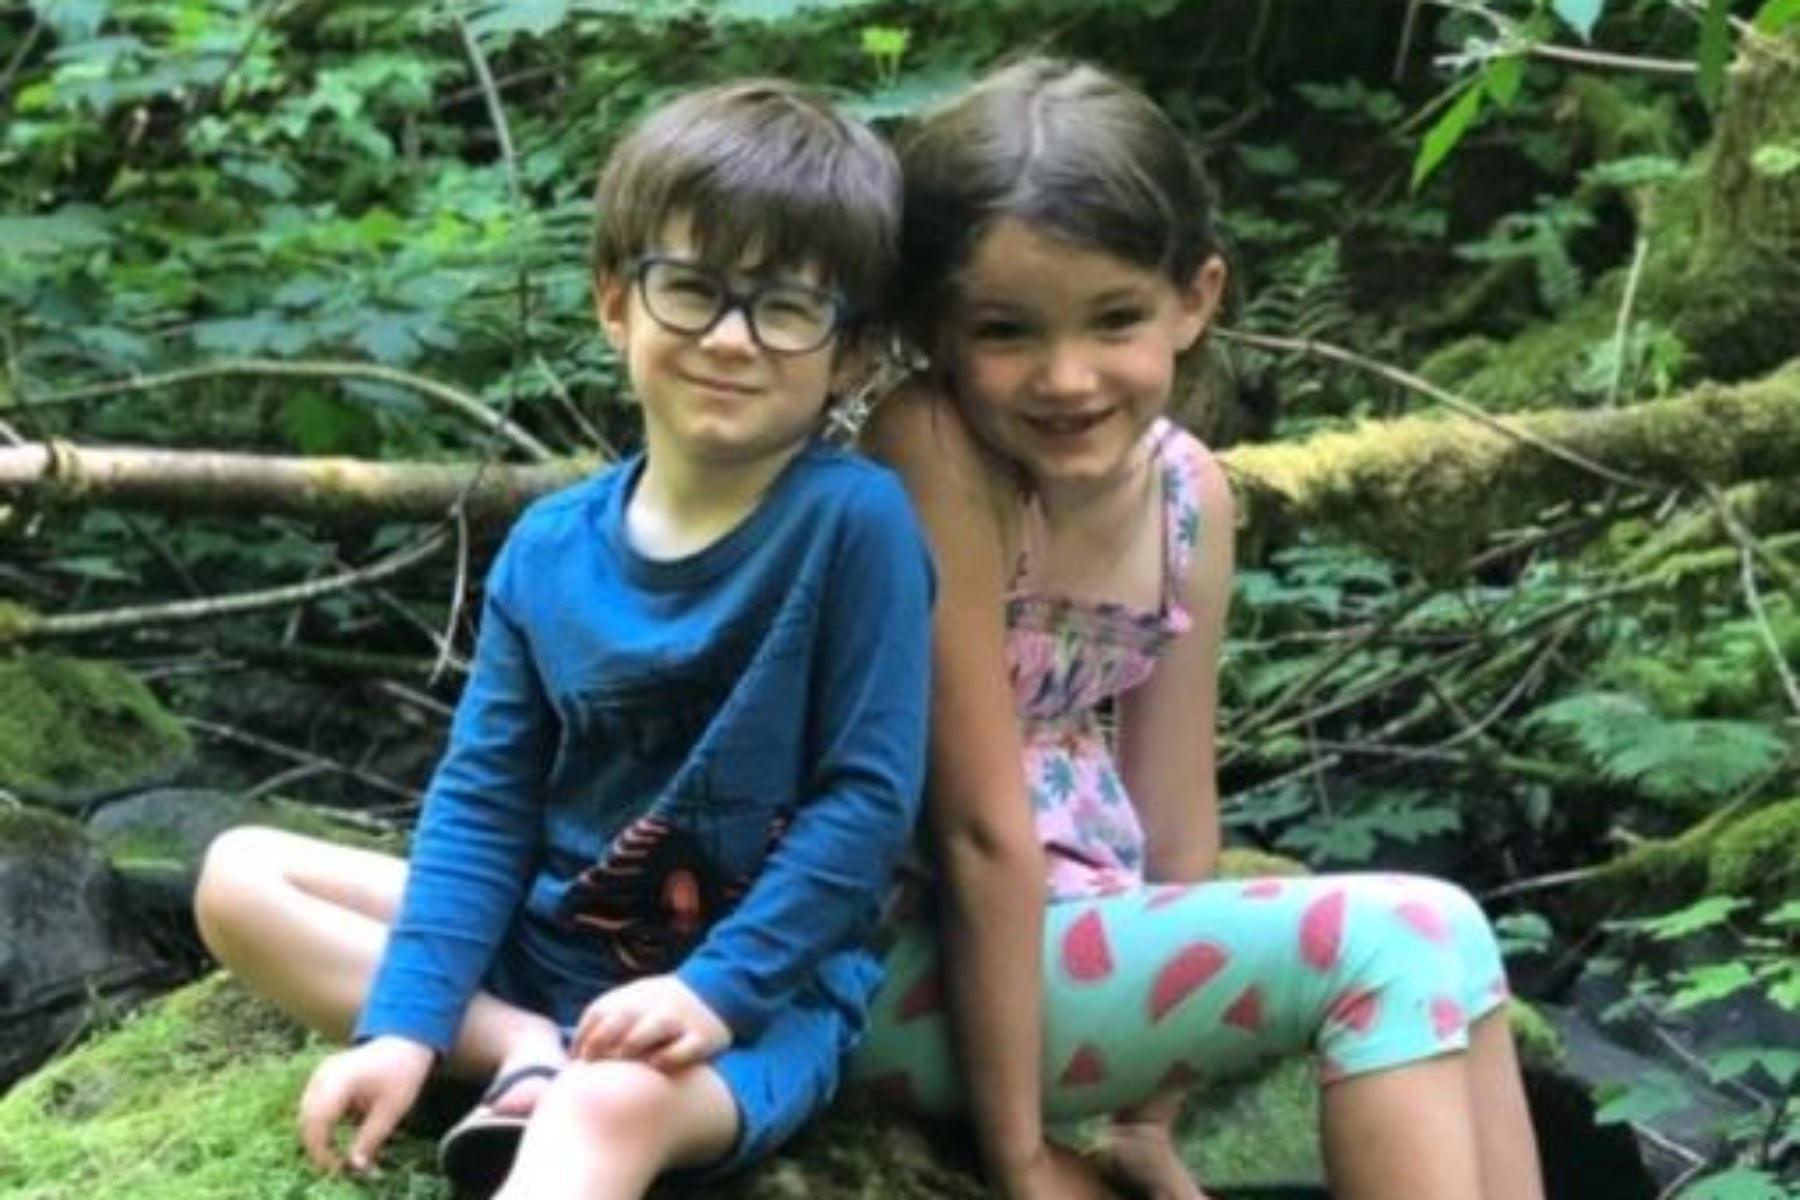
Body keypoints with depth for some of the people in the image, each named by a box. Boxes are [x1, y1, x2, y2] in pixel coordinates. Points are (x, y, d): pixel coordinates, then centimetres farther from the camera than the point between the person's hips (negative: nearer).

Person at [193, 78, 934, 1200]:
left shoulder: (854, 520, -16)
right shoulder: (552, 548, -1)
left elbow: (869, 798, -15)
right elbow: (485, 801, 1)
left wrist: (716, 988, -22)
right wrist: (404, 1021, -10)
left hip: (765, 988, -7)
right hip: (547, 943, 7)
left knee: (609, 1104, -39)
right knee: (241, 876, 3)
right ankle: (527, 1055, -13)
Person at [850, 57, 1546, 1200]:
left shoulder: (1192, 495, 3)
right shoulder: (929, 450, -19)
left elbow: (1173, 815, 7)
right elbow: (982, 824, -19)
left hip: (1061, 947, 7)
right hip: (905, 967, -7)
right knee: (1401, 947, -17)